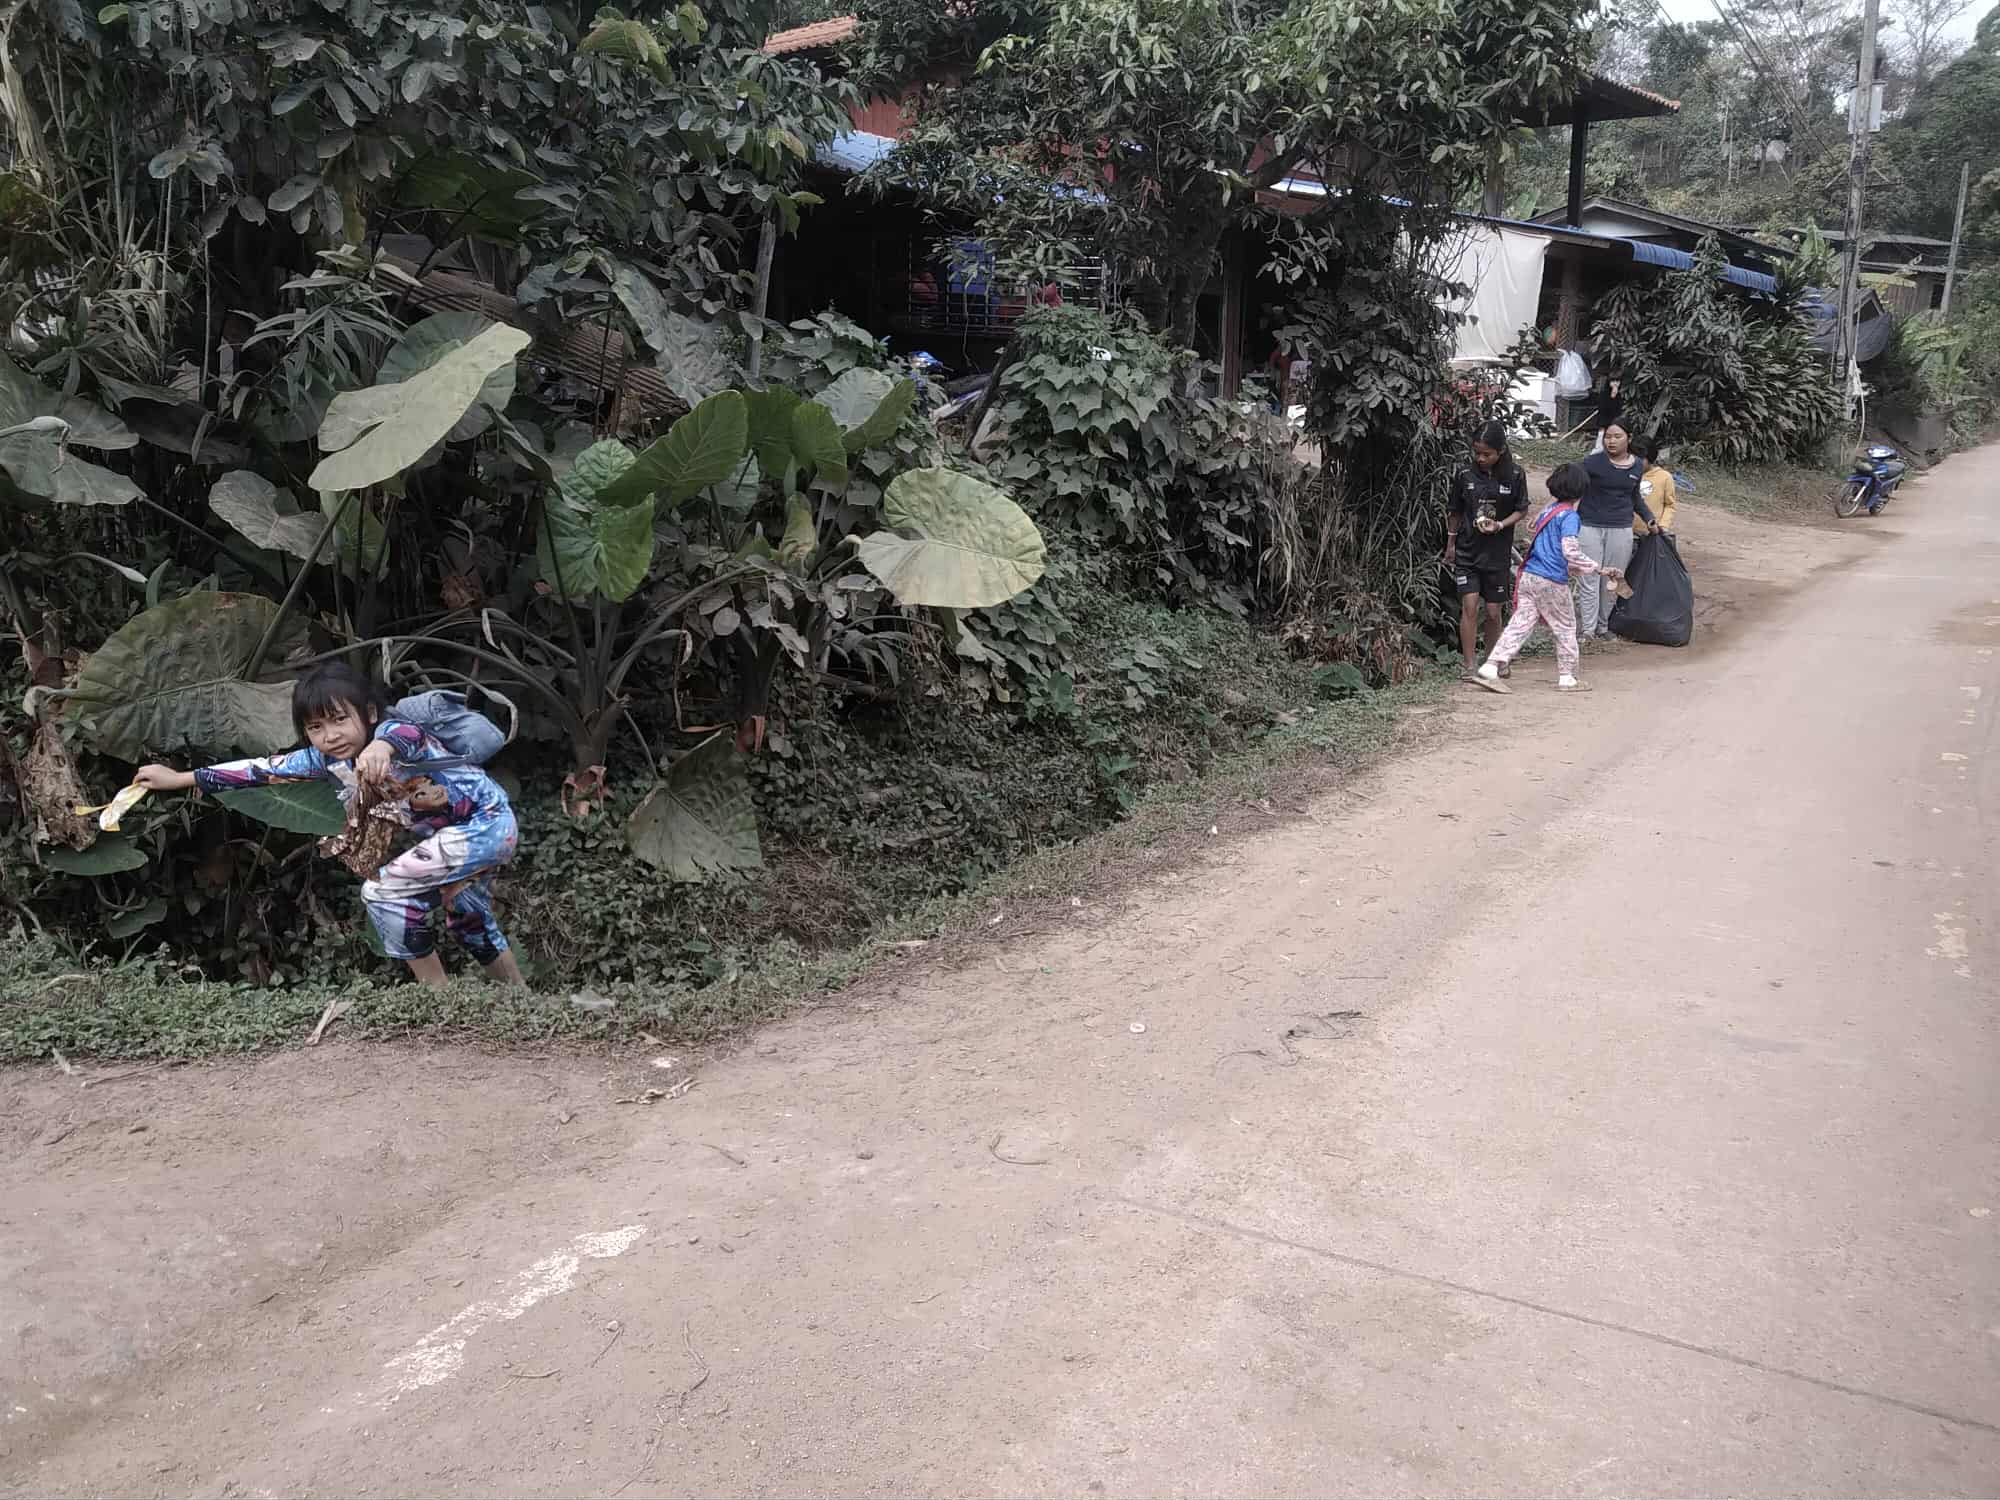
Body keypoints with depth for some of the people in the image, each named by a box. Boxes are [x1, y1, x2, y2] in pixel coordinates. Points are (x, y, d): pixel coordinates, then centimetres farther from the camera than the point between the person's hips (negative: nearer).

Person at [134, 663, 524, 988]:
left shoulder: (388, 733, -24)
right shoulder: (331, 759, -1)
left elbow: (405, 734, -49)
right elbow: (266, 767, 7)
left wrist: (381, 746, -73)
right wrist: (182, 778, 7)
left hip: (489, 822, -10)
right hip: (461, 834, 10)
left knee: (382, 890, -14)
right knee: (467, 919, 24)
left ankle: (436, 990, -3)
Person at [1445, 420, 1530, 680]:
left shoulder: (1514, 475, -4)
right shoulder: (1465, 474, -2)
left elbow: (1521, 510, 4)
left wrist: (1500, 525, -14)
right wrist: (1450, 544, 14)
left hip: (1498, 554, 0)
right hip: (1467, 551, 0)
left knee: (1494, 612, 7)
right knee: (1469, 607, -11)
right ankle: (1470, 666, -5)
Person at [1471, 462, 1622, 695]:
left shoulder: (1547, 510, 14)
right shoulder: (1569, 516, -11)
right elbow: (1570, 551, -19)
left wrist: (1571, 567, 32)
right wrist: (1599, 569, -15)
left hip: (1528, 576, 7)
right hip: (1552, 582, -7)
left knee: (1520, 624, 3)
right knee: (1565, 629, 9)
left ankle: (1490, 670, -8)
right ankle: (1567, 678, 17)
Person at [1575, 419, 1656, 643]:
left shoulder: (1637, 466, 8)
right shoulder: (1593, 463, -7)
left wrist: (1649, 519, 19)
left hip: (1621, 530, 4)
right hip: (1590, 526, -3)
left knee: (1610, 582, 9)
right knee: (1589, 581, -5)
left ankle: (1602, 626, 21)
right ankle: (1587, 629, 0)